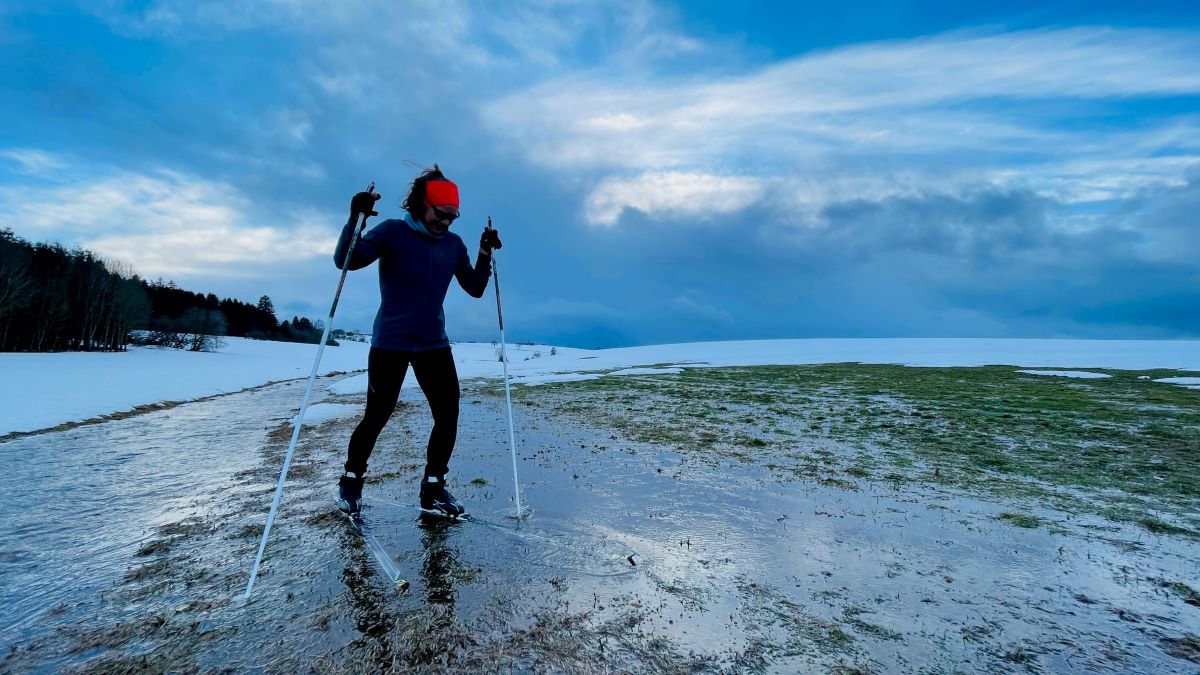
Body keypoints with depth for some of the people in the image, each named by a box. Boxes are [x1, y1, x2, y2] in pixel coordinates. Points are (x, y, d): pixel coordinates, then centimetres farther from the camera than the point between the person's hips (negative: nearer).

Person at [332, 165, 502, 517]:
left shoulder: (454, 244, 6)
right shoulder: (393, 232, -7)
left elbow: (475, 289, 9)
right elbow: (345, 261, -15)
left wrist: (485, 254, -3)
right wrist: (355, 219, -29)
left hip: (434, 344, 4)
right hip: (390, 344, -4)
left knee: (448, 416, -4)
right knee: (376, 418, 2)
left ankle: (433, 488, 13)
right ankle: (351, 479, 29)